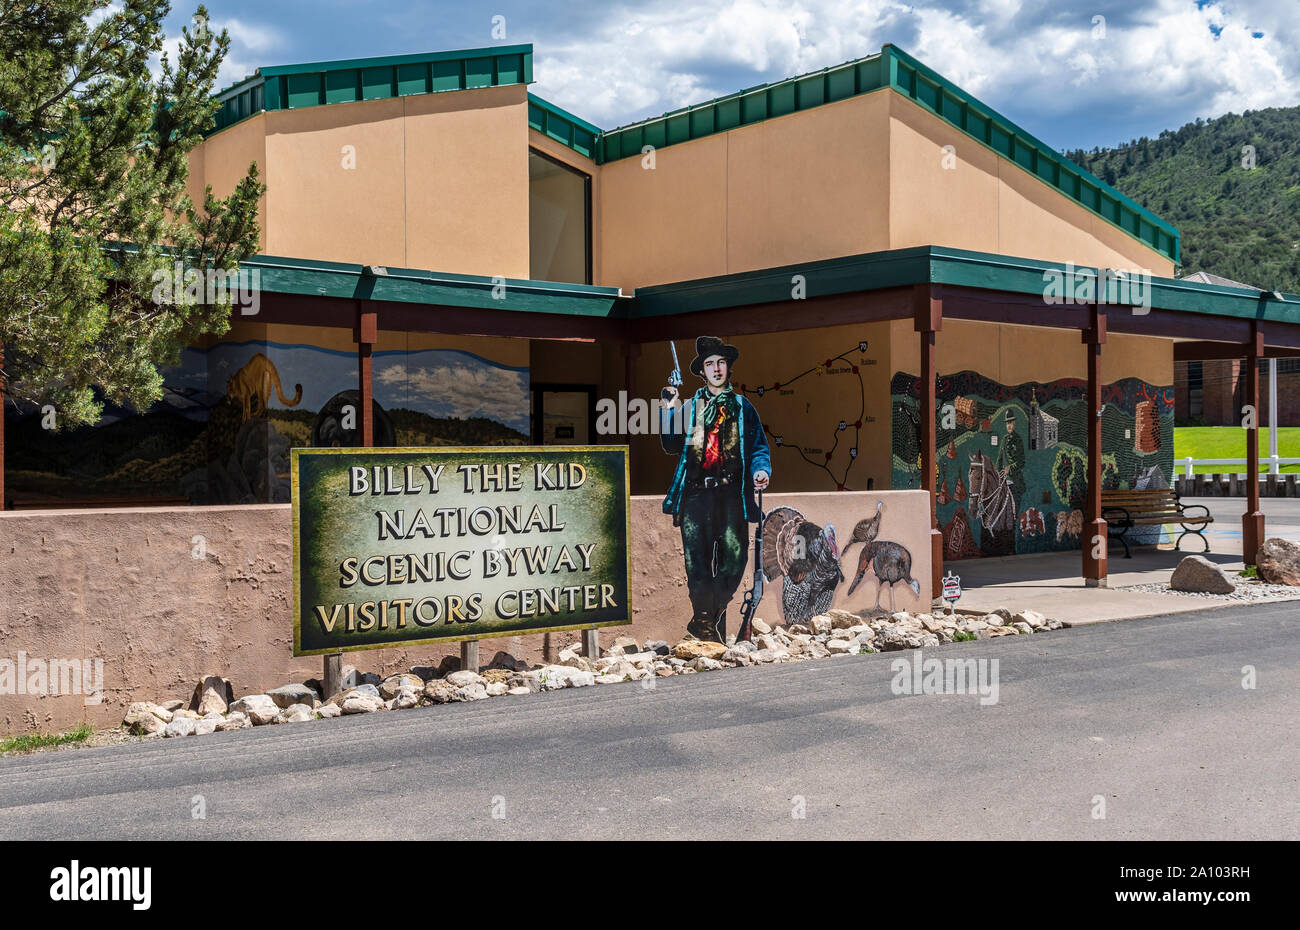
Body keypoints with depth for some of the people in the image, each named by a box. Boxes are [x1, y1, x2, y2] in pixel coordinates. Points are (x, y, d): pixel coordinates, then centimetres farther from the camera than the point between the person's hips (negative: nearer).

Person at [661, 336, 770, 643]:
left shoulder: (742, 407, 18)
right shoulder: (690, 407, 18)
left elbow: (758, 446, 15)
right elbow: (672, 446, 12)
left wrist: (760, 470, -5)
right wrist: (670, 410, 0)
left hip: (731, 494, 0)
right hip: (696, 493, 0)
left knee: (734, 556, -9)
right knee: (697, 561, -6)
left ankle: (710, 618, 10)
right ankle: (705, 621, 7)